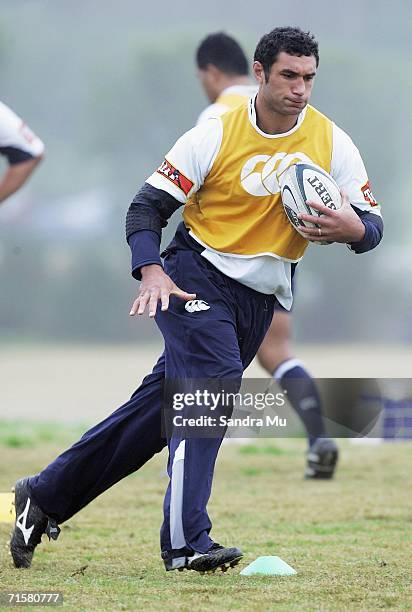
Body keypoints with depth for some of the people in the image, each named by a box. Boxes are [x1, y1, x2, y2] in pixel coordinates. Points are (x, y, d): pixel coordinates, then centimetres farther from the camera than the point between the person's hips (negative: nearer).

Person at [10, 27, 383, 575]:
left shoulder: (333, 143, -2)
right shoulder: (216, 135, -10)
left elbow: (372, 226, -1)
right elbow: (147, 205, -7)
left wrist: (352, 228, -26)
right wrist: (151, 272, -24)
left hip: (260, 298, 4)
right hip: (197, 276, -4)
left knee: (164, 405, 7)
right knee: (214, 381, -26)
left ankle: (45, 495, 20)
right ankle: (185, 542, -27)